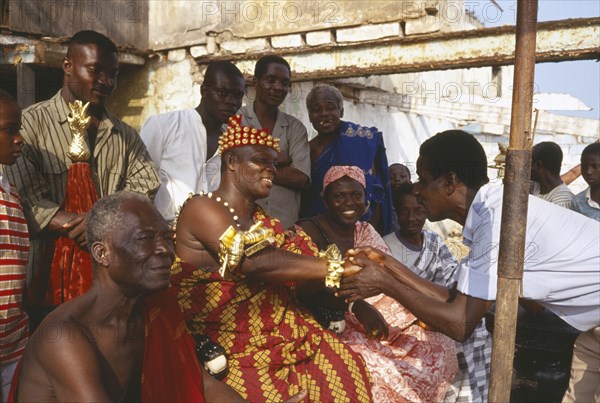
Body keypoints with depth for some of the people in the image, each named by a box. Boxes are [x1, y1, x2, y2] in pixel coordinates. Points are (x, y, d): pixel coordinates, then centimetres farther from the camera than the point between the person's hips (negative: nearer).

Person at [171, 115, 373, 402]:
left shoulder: (265, 223, 16)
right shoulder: (201, 208, -10)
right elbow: (256, 262, -23)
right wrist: (336, 267, -23)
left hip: (287, 339, 7)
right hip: (236, 356, -6)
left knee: (349, 370, -7)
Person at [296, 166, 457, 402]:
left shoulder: (365, 232, 12)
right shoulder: (308, 232, -10)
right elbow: (305, 290, -23)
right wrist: (356, 306, -37)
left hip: (367, 326, 7)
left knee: (436, 343, -4)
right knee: (379, 369, -31)